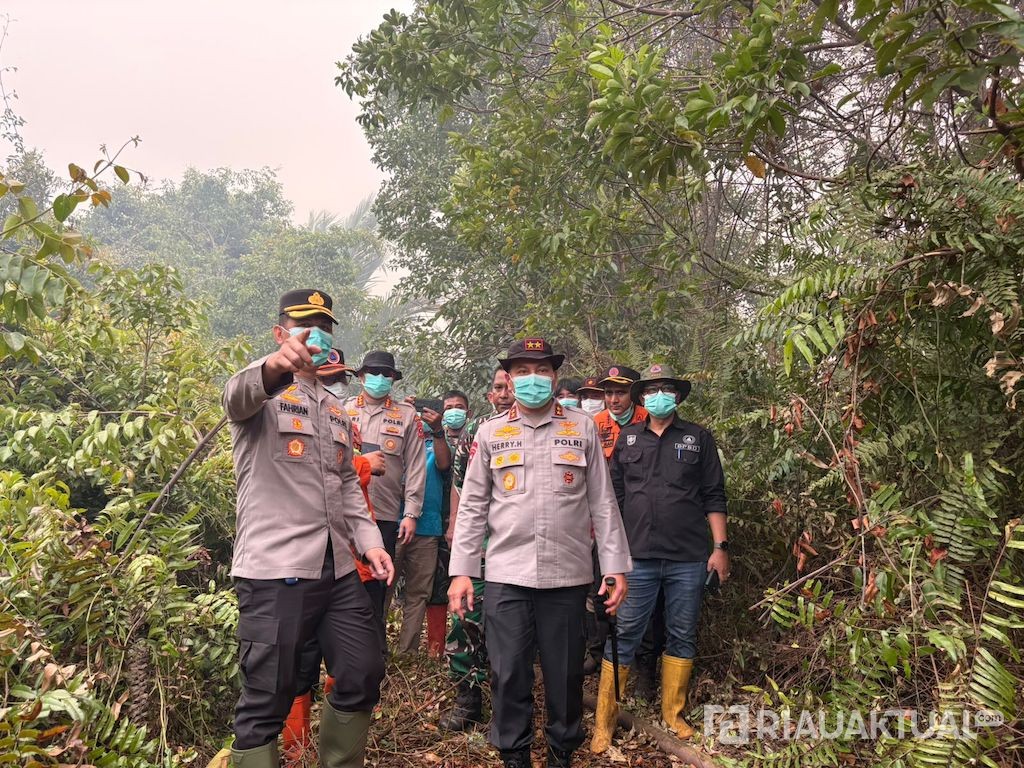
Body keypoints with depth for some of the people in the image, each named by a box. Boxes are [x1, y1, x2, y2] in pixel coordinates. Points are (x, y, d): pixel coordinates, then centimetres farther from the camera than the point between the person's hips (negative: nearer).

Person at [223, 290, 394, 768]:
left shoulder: (335, 407, 19)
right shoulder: (261, 392, -2)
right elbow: (238, 394, -28)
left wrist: (368, 540, 7)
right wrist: (274, 366, -51)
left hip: (337, 568, 7)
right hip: (275, 569, -7)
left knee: (362, 678, 12)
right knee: (267, 702, 0)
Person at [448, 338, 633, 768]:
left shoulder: (583, 428, 6)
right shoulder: (490, 433, 7)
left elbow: (602, 503, 6)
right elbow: (472, 506, 7)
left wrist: (616, 566, 2)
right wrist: (461, 571, 2)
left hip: (568, 575, 0)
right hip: (506, 575, 0)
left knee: (565, 673, 9)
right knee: (509, 673, 5)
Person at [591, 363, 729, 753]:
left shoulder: (698, 437, 7)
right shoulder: (626, 438, 8)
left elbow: (714, 496, 6)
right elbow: (613, 496, 9)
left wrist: (721, 546, -1)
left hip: (689, 559, 1)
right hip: (637, 557, 0)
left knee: (683, 636, 10)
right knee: (623, 637, 2)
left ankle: (673, 713, 26)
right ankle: (604, 721, 12)